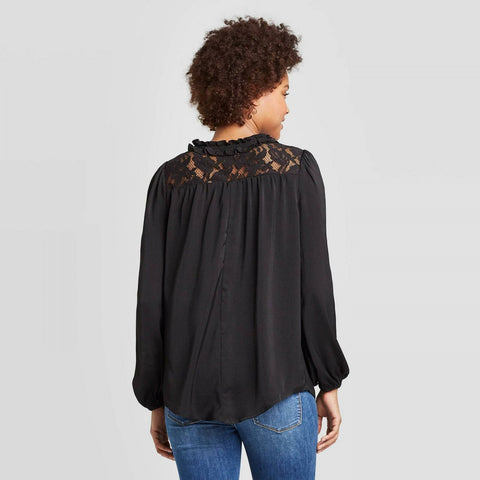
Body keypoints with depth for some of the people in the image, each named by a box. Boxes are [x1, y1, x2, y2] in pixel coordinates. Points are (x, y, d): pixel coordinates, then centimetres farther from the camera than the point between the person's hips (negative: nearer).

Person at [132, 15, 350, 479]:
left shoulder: (171, 179, 0)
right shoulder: (296, 170, -7)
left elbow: (151, 302, 0)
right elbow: (314, 288, -7)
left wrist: (156, 401, 10)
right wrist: (330, 384, 3)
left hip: (189, 394, 3)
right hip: (277, 390, -2)